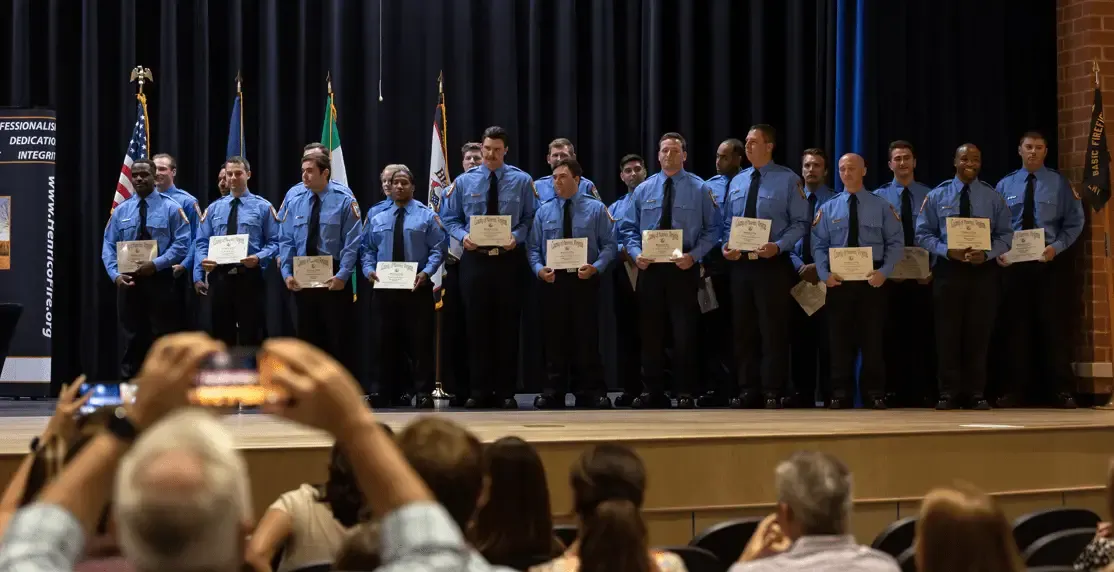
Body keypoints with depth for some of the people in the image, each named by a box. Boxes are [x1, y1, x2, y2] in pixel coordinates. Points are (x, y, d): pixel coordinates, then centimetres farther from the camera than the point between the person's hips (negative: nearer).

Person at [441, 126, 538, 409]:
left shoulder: (522, 181, 2)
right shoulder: (464, 182, 5)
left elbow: (531, 218, 0)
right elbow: (450, 218, 8)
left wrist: (516, 236, -19)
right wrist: (463, 235, -12)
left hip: (509, 259, -1)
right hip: (475, 259, 1)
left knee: (507, 326, 3)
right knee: (477, 324, 3)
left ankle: (506, 392, 10)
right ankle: (479, 390, 10)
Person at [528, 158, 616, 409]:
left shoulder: (596, 209, 2)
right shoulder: (544, 212, 9)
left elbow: (609, 244, -1)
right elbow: (534, 248, 8)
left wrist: (596, 267, -18)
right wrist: (539, 268, -11)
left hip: (585, 280, -2)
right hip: (552, 281, 2)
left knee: (586, 338, -1)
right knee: (555, 338, 5)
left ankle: (592, 393, 4)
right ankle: (553, 393, 11)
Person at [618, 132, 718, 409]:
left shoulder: (700, 189, 1)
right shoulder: (643, 190, 9)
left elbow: (712, 229, -1)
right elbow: (628, 228, 10)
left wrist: (694, 255, -15)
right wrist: (636, 253, -8)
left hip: (684, 267, -3)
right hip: (649, 268, 3)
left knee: (684, 332, -2)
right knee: (650, 331, 6)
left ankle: (684, 393, 5)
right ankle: (652, 391, 12)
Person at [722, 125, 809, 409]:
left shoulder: (788, 180, -3)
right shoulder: (737, 182, 13)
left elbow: (800, 223, -6)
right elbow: (727, 223, 17)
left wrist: (778, 246, -21)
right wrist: (726, 245, -3)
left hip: (773, 264, -5)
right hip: (740, 265, 5)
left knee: (773, 330, -3)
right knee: (744, 329, 8)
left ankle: (772, 393, 1)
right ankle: (748, 391, 15)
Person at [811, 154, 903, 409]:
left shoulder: (881, 206, 4)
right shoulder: (828, 209, 9)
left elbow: (895, 244, -1)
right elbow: (819, 246, 3)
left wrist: (884, 271, -16)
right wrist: (824, 273, -13)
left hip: (871, 279, -1)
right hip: (839, 279, 1)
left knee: (872, 337, 2)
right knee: (840, 338, 4)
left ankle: (874, 393, 8)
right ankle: (841, 394, 8)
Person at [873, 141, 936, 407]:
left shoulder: (929, 196, 6)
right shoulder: (879, 196, 5)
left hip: (923, 275, 0)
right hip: (889, 275, 0)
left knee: (923, 333, 0)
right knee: (892, 334, 1)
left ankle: (924, 392, 4)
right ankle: (893, 391, 6)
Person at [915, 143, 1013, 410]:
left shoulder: (993, 198, 6)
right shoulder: (937, 196, 5)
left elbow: (1005, 235, 4)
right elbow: (923, 234, 3)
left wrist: (987, 253, -15)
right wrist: (947, 251, -15)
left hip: (983, 270, 1)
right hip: (948, 269, 0)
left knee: (979, 333, 3)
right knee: (948, 334, 0)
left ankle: (977, 393, 10)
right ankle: (948, 393, 5)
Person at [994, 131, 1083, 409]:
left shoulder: (1060, 184, 2)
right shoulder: (1005, 186, 10)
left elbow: (1074, 223, -1)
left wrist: (1056, 247, -17)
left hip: (1050, 262, -2)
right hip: (1013, 262, 2)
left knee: (1053, 325, -1)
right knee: (1016, 326, 5)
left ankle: (1062, 391, 3)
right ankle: (1014, 390, 9)